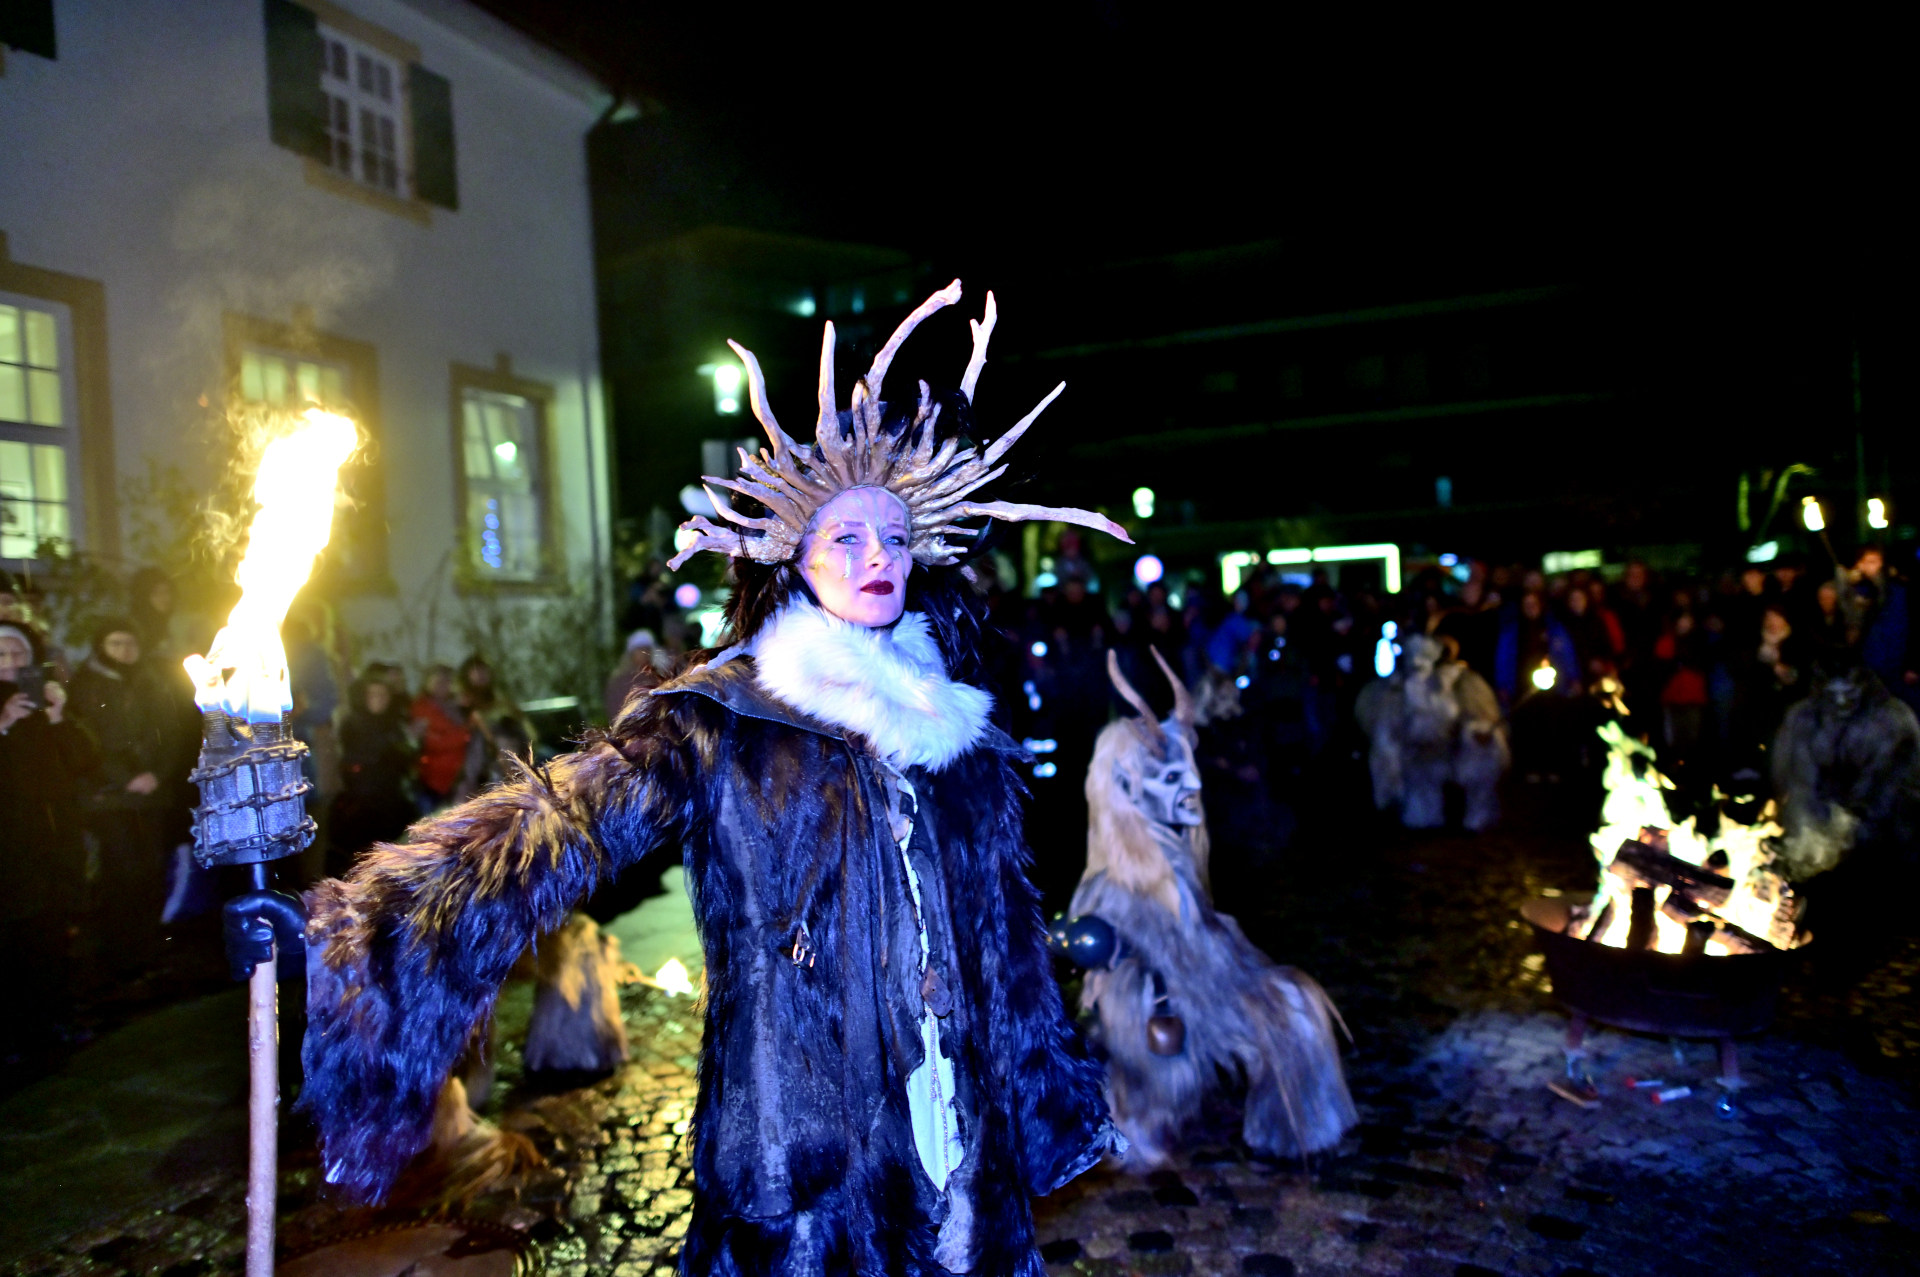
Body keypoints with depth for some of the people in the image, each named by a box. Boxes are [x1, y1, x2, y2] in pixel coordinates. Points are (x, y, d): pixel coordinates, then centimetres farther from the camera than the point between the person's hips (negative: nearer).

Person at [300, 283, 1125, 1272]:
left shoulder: (955, 718, 3)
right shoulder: (719, 719, -10)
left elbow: (1006, 936, 10)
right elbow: (559, 822, -24)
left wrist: (1055, 1102, 17)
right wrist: (369, 929, -38)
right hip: (798, 1158, -4)